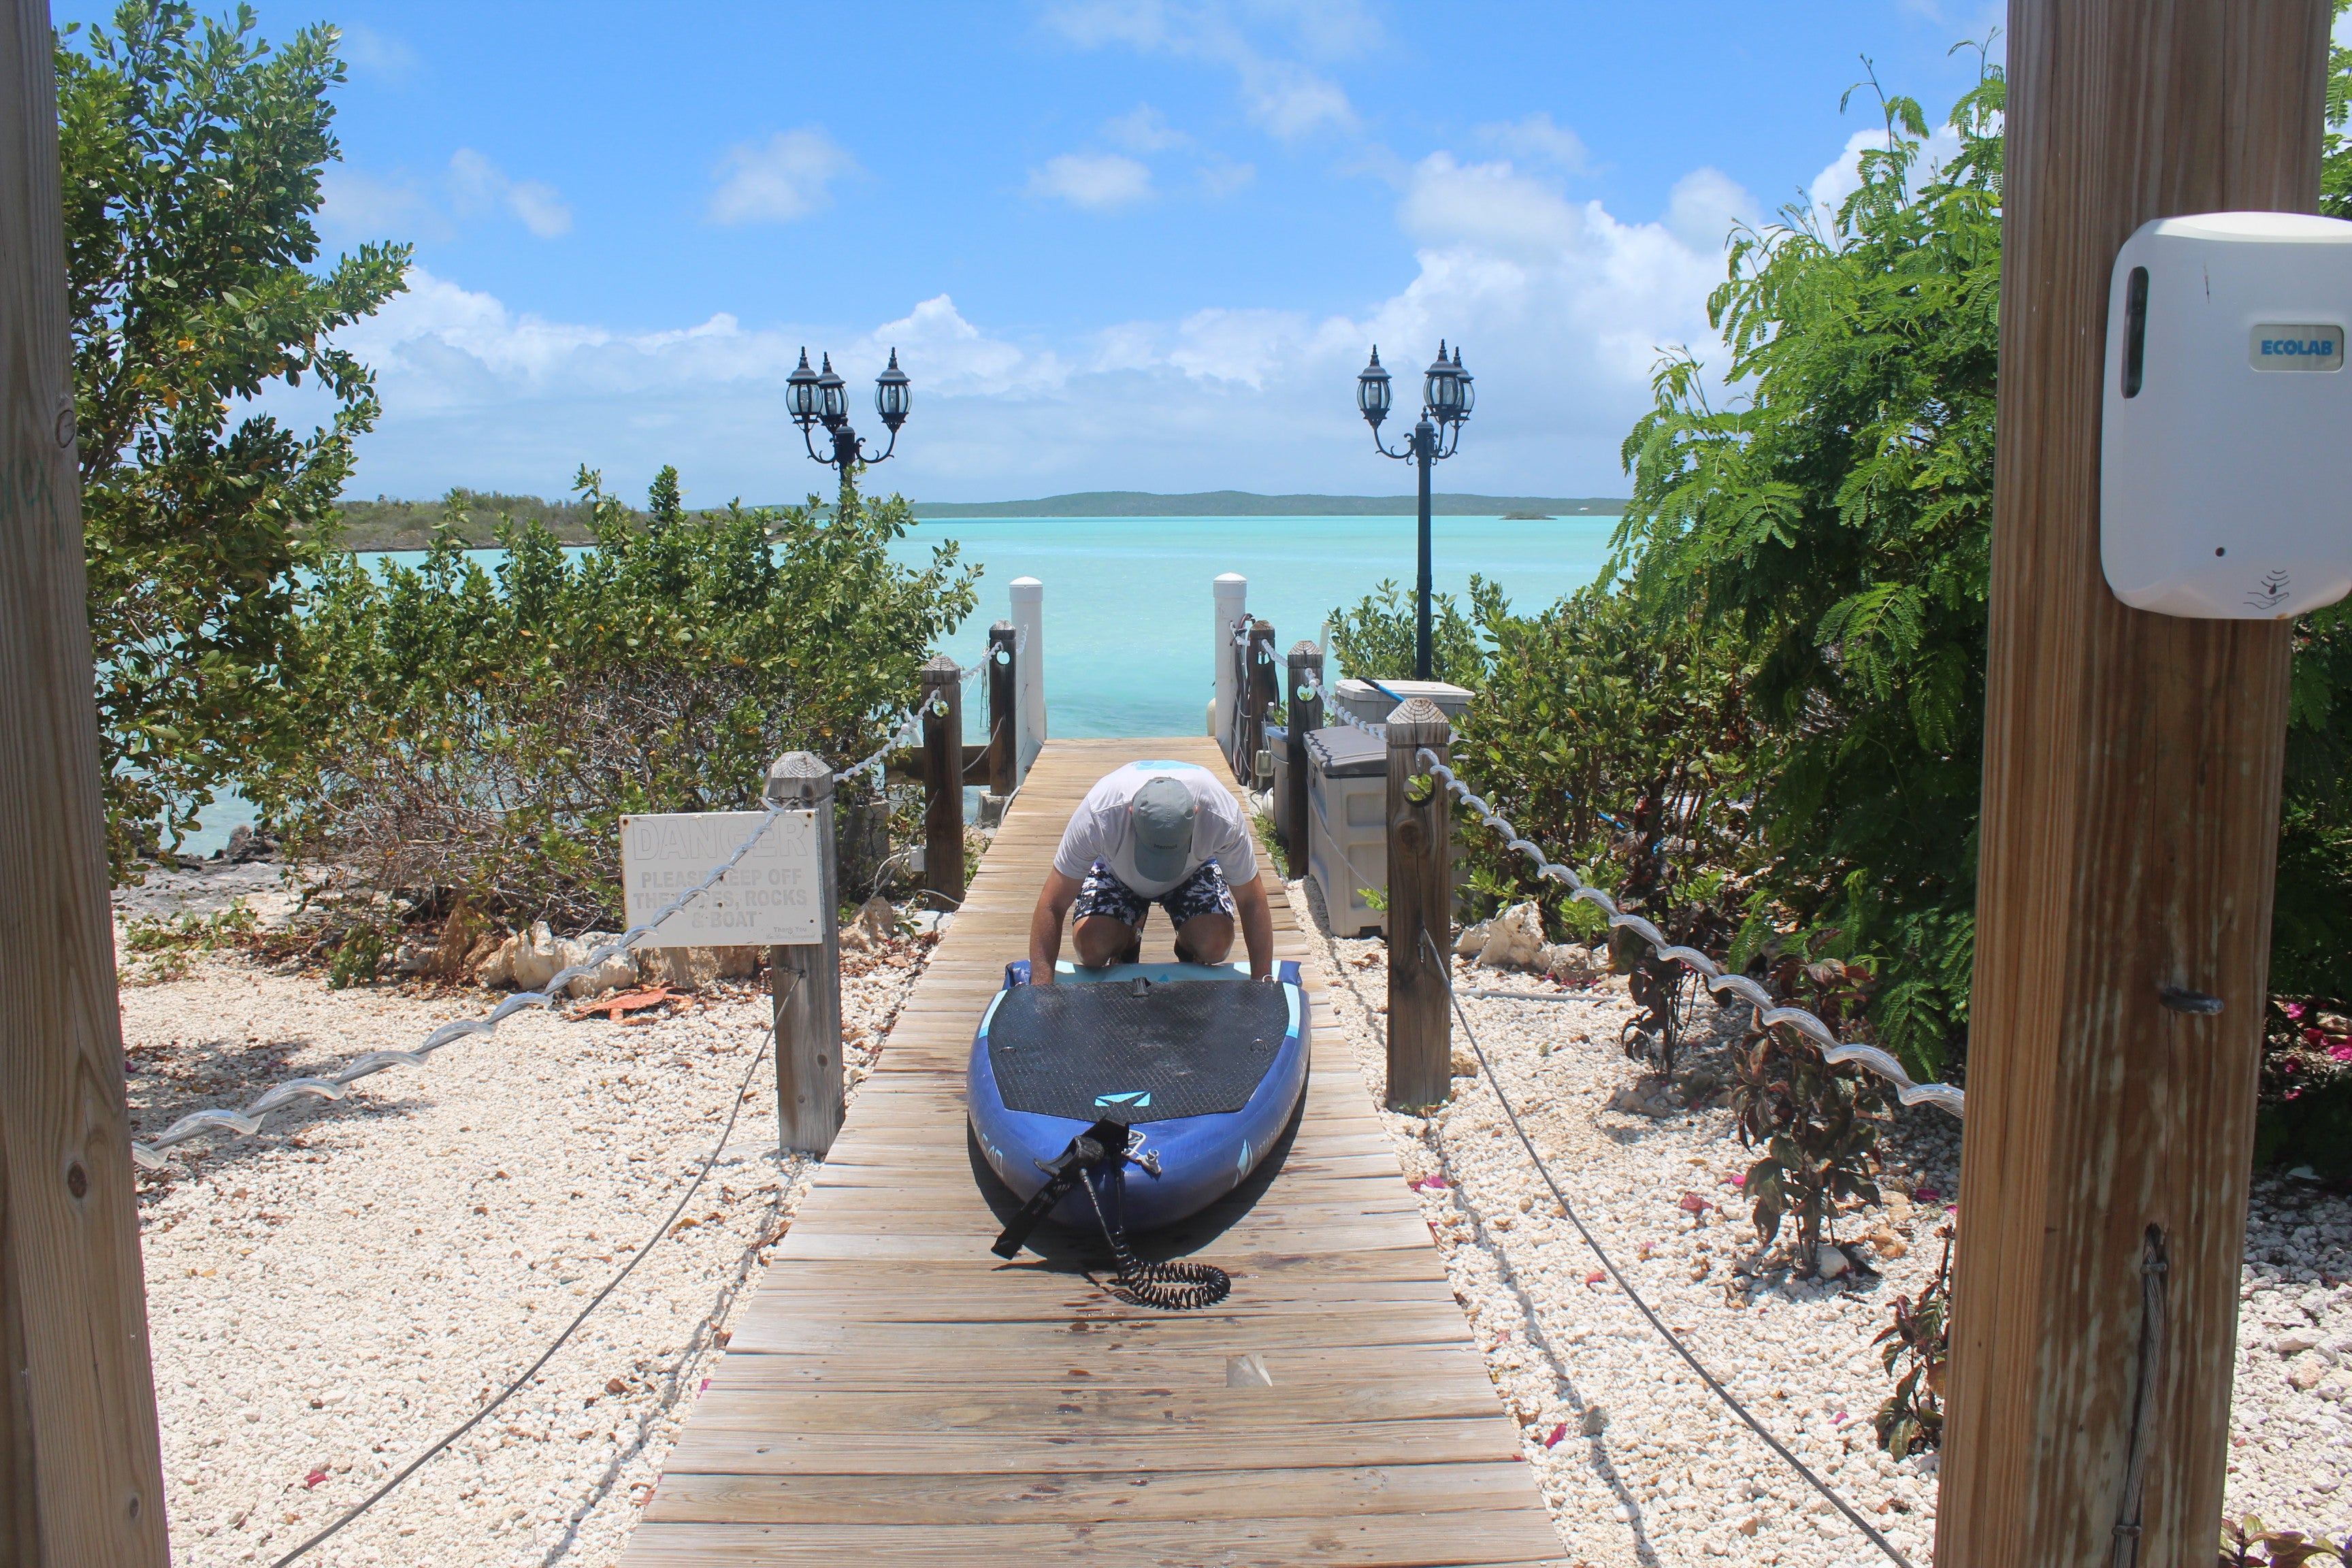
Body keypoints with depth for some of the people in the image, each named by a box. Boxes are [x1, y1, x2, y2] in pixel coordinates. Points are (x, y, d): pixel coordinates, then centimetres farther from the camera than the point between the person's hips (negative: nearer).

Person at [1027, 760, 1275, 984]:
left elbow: (1252, 901, -22)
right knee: (1091, 948, -25)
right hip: (1116, 871, 0)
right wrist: (1041, 991, -36)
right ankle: (1127, 942, 11)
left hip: (1193, 871, 0)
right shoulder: (1097, 813, -40)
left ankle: (1188, 948, 10)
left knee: (1216, 944, -27)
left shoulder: (1223, 817, -38)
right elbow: (1052, 906, -31)